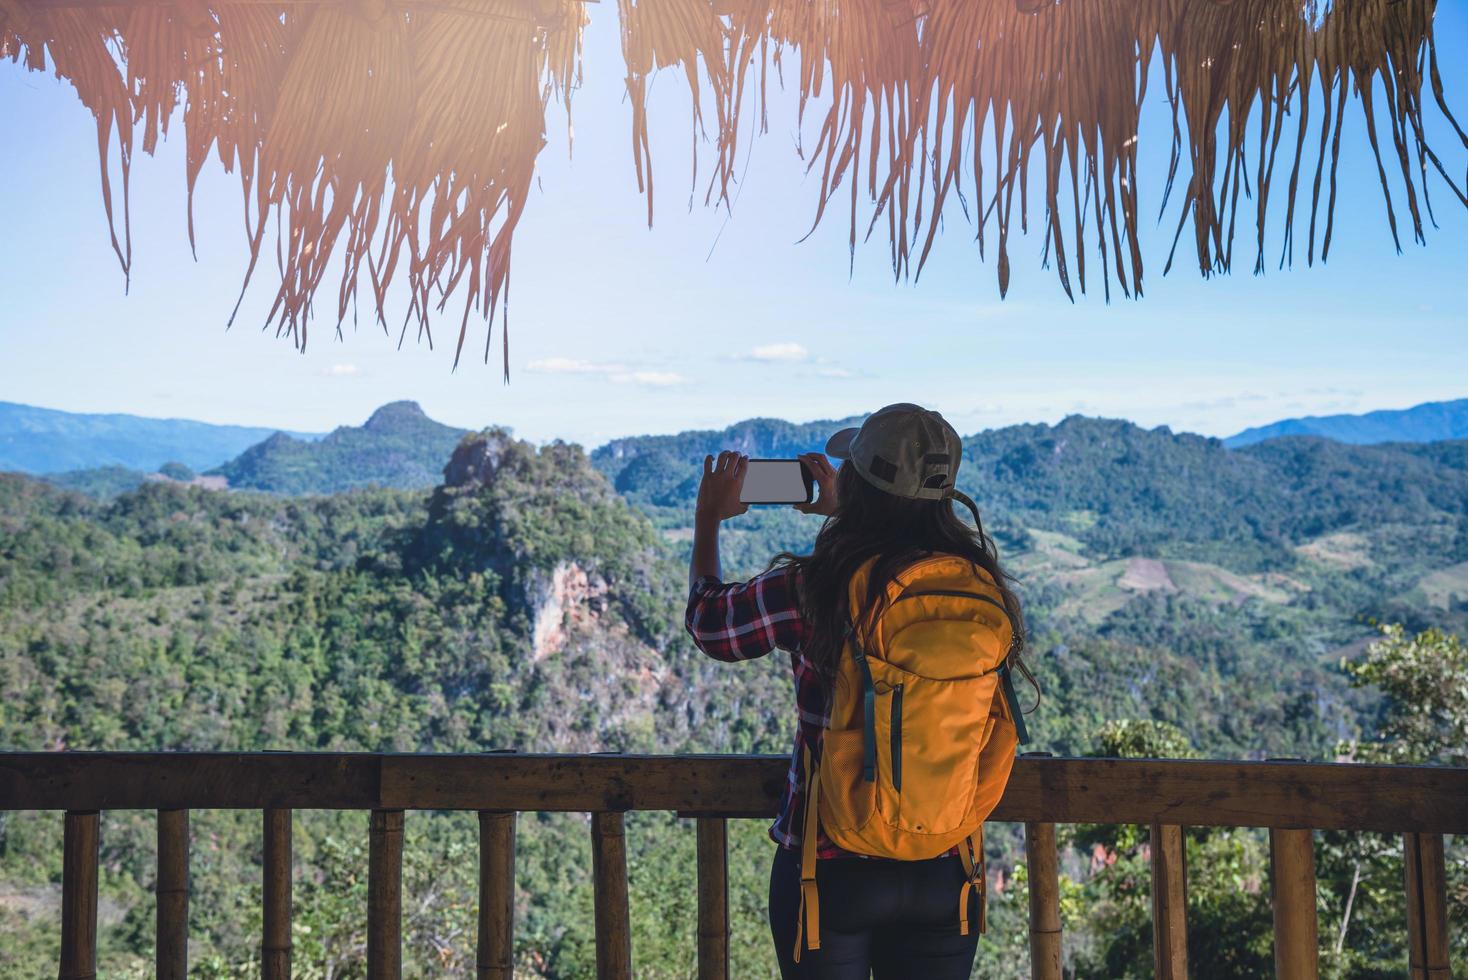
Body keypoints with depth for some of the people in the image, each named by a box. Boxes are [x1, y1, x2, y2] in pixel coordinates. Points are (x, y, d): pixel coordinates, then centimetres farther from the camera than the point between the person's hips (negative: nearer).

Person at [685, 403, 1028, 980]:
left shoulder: (809, 588, -18)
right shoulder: (981, 587, -6)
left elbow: (708, 623, 1)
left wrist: (707, 522, 17)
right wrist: (842, 514, 29)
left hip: (832, 871, -3)